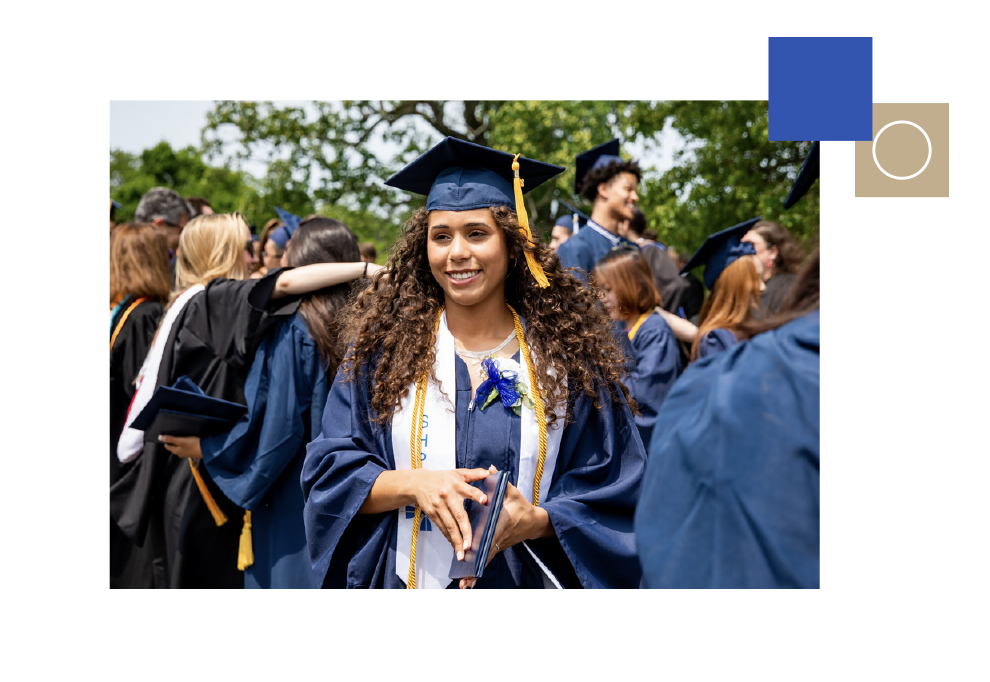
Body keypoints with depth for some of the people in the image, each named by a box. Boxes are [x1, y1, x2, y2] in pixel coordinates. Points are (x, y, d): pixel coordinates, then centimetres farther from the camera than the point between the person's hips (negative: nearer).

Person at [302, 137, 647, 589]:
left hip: (526, 583, 0)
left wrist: (534, 521, -21)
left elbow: (613, 495, -4)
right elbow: (328, 472, -4)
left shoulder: (568, 354, -4)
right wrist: (412, 483, -22)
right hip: (405, 580, 0)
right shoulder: (383, 345, -2)